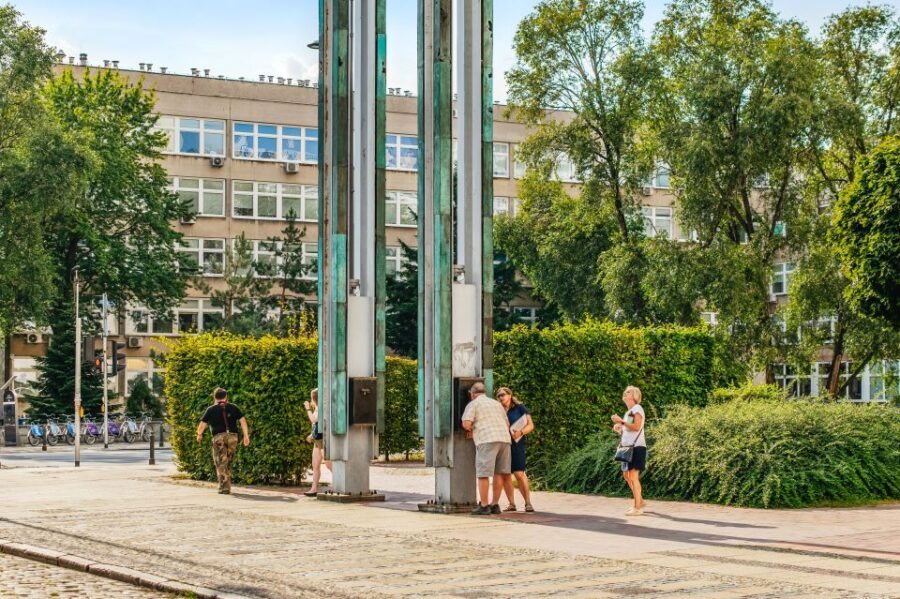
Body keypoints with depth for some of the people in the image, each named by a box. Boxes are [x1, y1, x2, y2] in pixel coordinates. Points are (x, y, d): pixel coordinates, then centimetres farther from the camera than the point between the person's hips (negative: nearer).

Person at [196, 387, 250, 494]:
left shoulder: (210, 410, 7)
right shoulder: (233, 407, 12)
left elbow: (202, 424, 3)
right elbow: (242, 420, 2)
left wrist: (199, 435, 21)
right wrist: (246, 436, 2)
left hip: (218, 437, -2)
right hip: (232, 437, 2)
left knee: (221, 463, 1)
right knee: (228, 463, 14)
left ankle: (224, 488, -6)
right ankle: (227, 486, 18)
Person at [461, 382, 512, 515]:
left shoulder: (473, 404, 9)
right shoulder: (496, 403, 26)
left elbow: (466, 424, -5)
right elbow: (507, 424, 25)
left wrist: (470, 429, 15)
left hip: (487, 440, -6)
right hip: (504, 439, 6)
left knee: (483, 474, -3)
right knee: (498, 473, 10)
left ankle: (484, 506, -5)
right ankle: (495, 505, 11)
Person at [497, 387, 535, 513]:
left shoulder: (520, 408, 3)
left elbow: (531, 425, 0)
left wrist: (520, 432, -19)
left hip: (516, 444, -4)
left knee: (519, 473, -13)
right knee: (505, 474, -2)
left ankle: (528, 503, -5)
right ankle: (511, 504, 4)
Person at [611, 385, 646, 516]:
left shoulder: (637, 409, -7)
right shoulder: (629, 412, 21)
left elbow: (636, 427, -20)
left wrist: (621, 421, -21)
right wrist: (619, 429, 8)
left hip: (637, 447, -10)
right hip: (628, 447, 10)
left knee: (633, 476, -11)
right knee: (627, 475, 12)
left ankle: (637, 508, -8)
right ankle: (640, 501, 24)